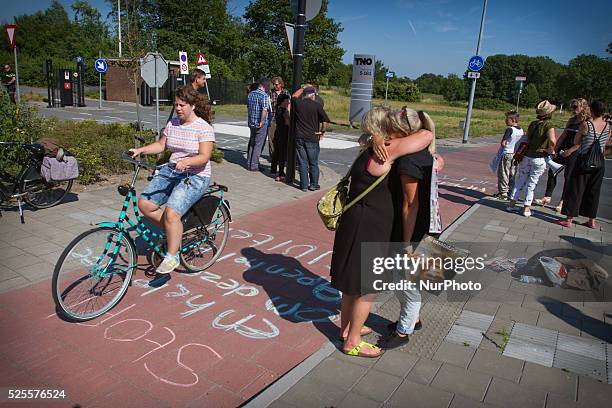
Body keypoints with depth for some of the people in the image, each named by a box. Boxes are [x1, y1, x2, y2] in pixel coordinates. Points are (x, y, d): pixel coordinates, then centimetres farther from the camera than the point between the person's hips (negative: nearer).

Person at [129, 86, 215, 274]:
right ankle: (174, 232, 11)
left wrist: (185, 162, -35)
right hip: (170, 171, 7)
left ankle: (172, 257, -8)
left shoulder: (204, 128, -10)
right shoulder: (172, 124, 10)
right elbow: (161, 145, 17)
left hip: (195, 176, -7)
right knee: (144, 204, -10)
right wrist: (140, 150, 1)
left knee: (171, 212, -25)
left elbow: (204, 157, -18)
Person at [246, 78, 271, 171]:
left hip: (251, 122, 7)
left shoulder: (250, 94, 9)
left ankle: (249, 164, 23)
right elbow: (264, 110, -24)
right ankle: (254, 165, 5)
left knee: (251, 143, 18)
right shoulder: (264, 96, -15)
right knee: (258, 144, 2)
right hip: (261, 124, -7)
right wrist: (262, 122, -20)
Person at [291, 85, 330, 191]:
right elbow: (325, 121, -13)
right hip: (312, 138, -2)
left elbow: (294, 96, 24)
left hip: (299, 138, 2)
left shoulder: (297, 103, 0)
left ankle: (304, 185, 12)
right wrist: (322, 132, 2)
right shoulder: (317, 106, -8)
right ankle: (314, 184, 16)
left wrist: (303, 88, 31)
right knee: (313, 163, 10)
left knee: (302, 163, 9)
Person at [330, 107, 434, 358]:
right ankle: (352, 342, 19)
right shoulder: (384, 151, -18)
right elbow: (427, 136, -19)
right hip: (366, 228, -10)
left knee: (353, 283, 22)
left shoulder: (374, 152, 10)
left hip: (362, 224, 10)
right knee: (366, 287, 5)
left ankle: (346, 328, 39)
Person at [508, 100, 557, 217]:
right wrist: (550, 150, -11)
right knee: (532, 183, 5)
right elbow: (552, 140, -27)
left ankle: (512, 203, 16)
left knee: (520, 180, 14)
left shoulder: (532, 124, 5)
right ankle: (526, 208, 10)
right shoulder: (548, 125, -12)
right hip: (539, 159, -4)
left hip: (526, 156, 4)